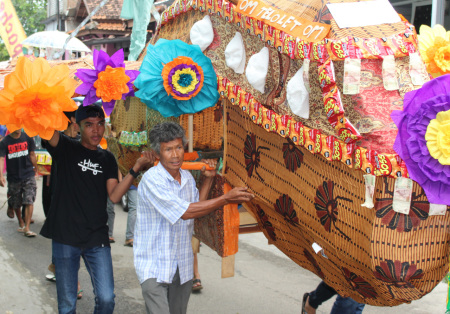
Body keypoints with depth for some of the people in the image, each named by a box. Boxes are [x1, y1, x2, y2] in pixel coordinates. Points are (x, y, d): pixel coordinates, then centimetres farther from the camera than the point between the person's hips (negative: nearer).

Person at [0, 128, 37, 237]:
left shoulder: (27, 138, -1)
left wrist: (35, 168, 20)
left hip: (28, 176, 0)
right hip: (13, 178, 0)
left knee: (29, 202, -13)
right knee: (15, 204, 14)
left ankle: (27, 228, -11)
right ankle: (21, 223, 37)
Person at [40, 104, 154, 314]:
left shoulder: (107, 159, 10)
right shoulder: (66, 149, 1)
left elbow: (114, 195, -2)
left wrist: (136, 168, -10)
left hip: (97, 240, 2)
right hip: (65, 237, -2)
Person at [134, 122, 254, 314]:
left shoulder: (187, 177, 7)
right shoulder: (152, 179, -18)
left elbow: (197, 205, 19)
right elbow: (186, 212, -24)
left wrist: (208, 179, 10)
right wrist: (227, 198, -22)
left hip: (183, 267, 7)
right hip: (154, 267, -7)